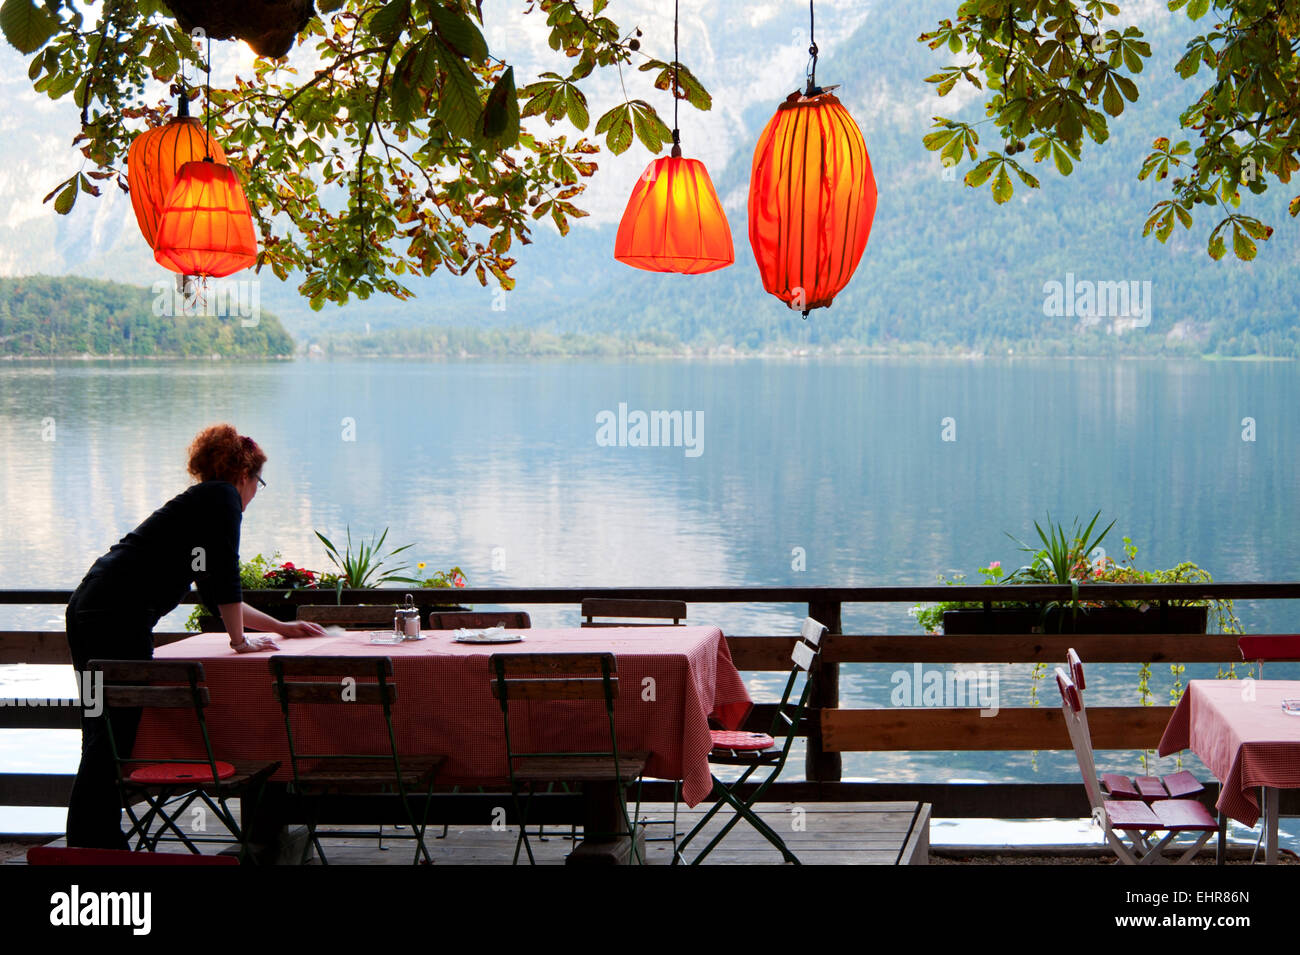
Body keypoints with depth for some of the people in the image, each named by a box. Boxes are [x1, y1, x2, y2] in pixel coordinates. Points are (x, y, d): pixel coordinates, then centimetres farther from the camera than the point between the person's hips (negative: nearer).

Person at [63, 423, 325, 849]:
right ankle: (94, 848, -7)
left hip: (90, 610, 10)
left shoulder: (200, 500, 27)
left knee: (107, 738, 12)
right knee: (113, 738, -8)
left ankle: (94, 843, 15)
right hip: (116, 619, -10)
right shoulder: (223, 498, 0)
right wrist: (240, 640, 4)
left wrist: (280, 626, 40)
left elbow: (216, 591, 35)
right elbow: (224, 579, -7)